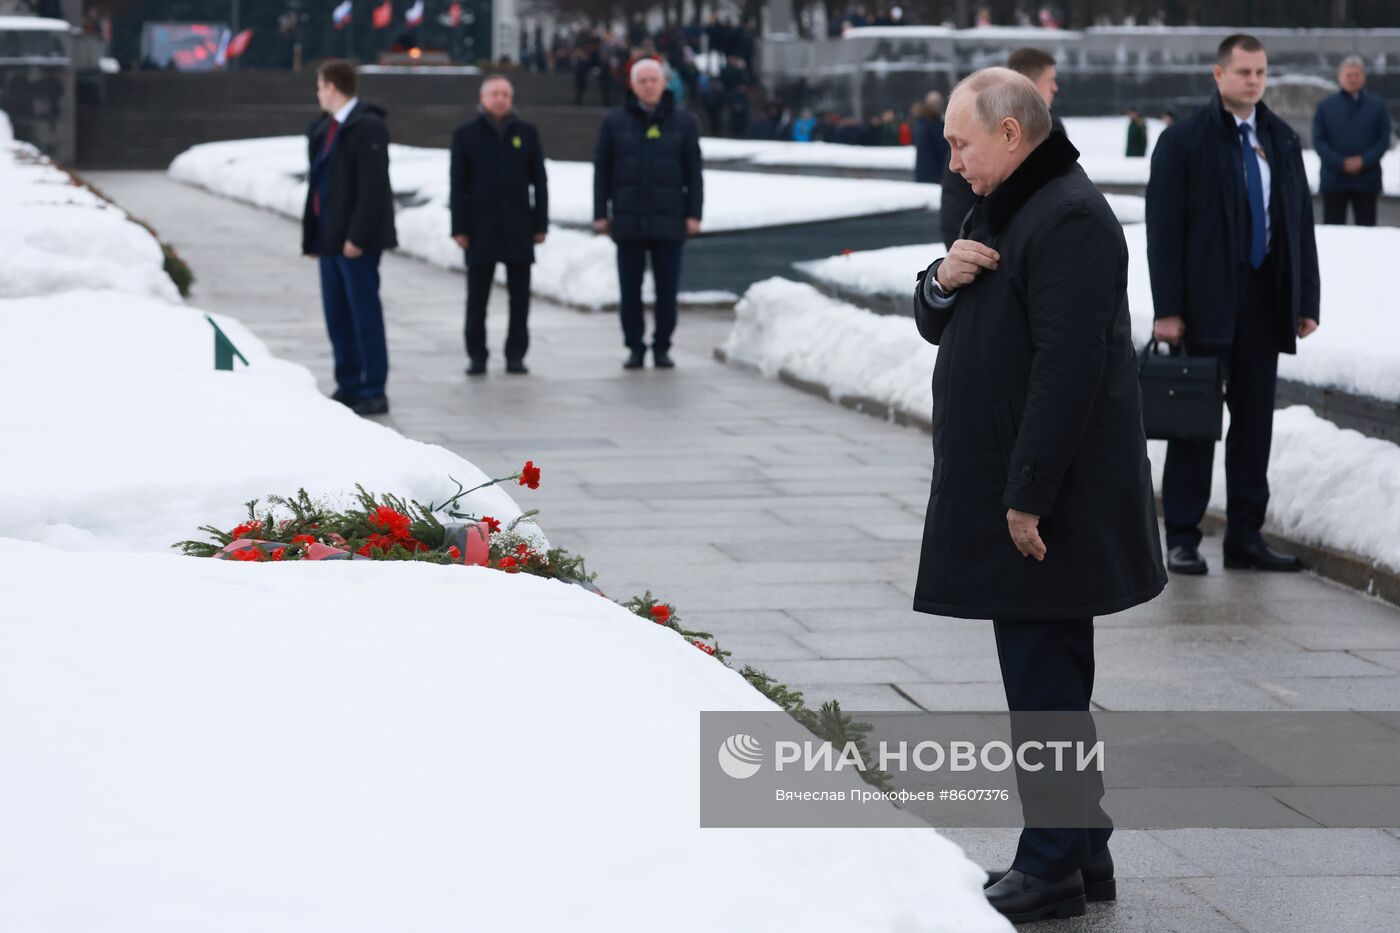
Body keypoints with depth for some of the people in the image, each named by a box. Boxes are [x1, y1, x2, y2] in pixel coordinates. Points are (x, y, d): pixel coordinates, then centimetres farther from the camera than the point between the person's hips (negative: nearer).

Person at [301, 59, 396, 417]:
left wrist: (357, 237, -20)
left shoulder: (367, 126, -13)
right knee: (336, 314, 11)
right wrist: (311, 235, 15)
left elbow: (372, 188, -18)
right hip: (330, 238, 9)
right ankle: (348, 386, 18)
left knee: (364, 313, -5)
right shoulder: (323, 128, 15)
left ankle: (374, 392, 0)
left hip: (355, 240, -9)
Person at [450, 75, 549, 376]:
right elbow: (458, 185, 2)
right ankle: (476, 355, 8)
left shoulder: (527, 134, 7)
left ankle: (516, 354, 10)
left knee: (519, 295, 4)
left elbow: (539, 182, 9)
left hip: (518, 227, 1)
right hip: (481, 227, -1)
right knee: (477, 297, 1)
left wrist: (540, 224, 3)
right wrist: (459, 228, -4)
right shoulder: (466, 135, 3)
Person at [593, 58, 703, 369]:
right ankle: (635, 347, 11)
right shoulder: (615, 122, 5)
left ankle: (662, 347, 13)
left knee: (667, 289, 3)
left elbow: (693, 172, 4)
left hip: (668, 221, -1)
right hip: (628, 221, 1)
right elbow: (601, 170, 6)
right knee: (630, 290, 3)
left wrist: (694, 214, -2)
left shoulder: (683, 122, 4)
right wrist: (600, 214, 1)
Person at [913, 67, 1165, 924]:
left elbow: (1068, 367, -24)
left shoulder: (1070, 218, -17)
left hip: (1047, 499, -10)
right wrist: (944, 283, -1)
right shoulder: (1004, 212, 17)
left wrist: (1029, 495, -24)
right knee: (1051, 678, 15)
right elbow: (942, 329, 23)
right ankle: (1083, 849, 24)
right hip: (1010, 493, 10)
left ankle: (1053, 869, 1)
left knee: (1043, 683, -6)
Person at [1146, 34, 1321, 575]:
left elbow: (1301, 223, 13)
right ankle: (1182, 540, 7)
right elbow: (1163, 229, -7)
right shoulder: (1184, 140, -3)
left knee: (1255, 421, 7)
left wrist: (1307, 300, 7)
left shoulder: (1282, 140, 11)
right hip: (1207, 302, -4)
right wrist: (1167, 308, -13)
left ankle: (1245, 537, 13)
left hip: (1265, 300, 5)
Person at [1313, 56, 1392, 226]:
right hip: (1334, 179, 0)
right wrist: (1341, 163, -13)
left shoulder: (1377, 106, 5)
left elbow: (1384, 140, 1)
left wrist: (1364, 161, -15)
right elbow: (1318, 141, 0)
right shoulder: (1325, 106, 7)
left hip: (1366, 180, 0)